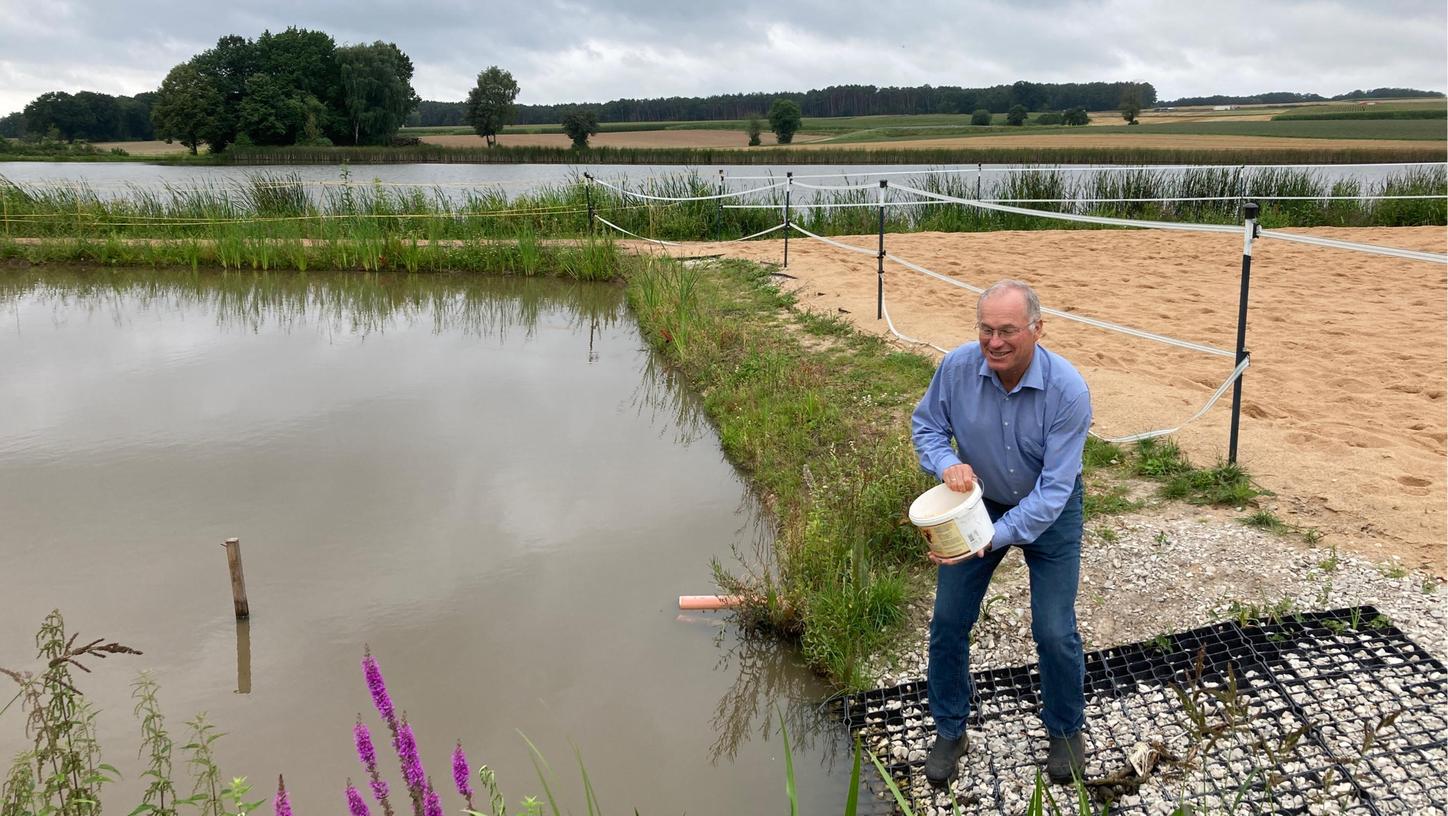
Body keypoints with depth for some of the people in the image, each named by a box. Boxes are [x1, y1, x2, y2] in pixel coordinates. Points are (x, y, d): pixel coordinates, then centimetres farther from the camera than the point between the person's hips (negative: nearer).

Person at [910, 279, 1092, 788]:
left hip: (1049, 512, -2)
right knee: (948, 621, 5)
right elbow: (926, 425, -5)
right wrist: (945, 463, -27)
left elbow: (1054, 490, -29)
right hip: (978, 501, 3)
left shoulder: (1067, 391, -30)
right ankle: (949, 731, 26)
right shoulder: (957, 368, -23)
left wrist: (994, 539, -36)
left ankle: (1066, 731, 28)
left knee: (1054, 632, 0)